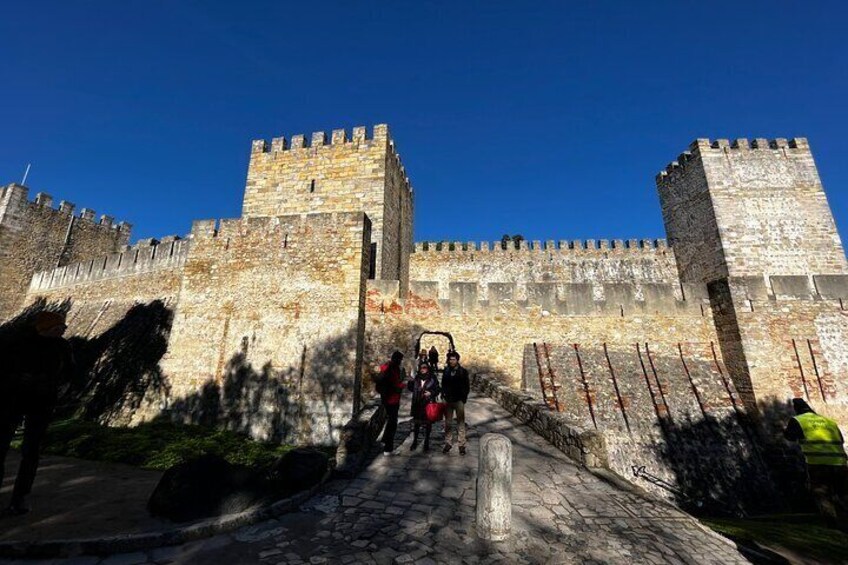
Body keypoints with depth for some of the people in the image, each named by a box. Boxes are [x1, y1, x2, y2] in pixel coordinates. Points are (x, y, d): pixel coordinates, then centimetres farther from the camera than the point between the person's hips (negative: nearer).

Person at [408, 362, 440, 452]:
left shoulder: (432, 378, -4)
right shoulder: (417, 378, 3)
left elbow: (437, 390, -1)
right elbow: (411, 388, 9)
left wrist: (431, 393, -18)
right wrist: (410, 382, -10)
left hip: (428, 404, -2)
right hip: (417, 404, 2)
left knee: (428, 424, 8)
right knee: (416, 423, 11)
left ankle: (426, 443, 24)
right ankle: (415, 441, 27)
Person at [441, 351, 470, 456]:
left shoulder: (463, 371, -5)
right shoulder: (446, 370, 2)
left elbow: (467, 386, -2)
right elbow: (443, 383, 9)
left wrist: (464, 398, -8)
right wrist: (443, 394, -1)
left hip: (459, 400, -2)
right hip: (448, 400, 3)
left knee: (461, 423, 2)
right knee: (448, 422, 9)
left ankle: (461, 445, 11)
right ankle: (448, 443, 21)